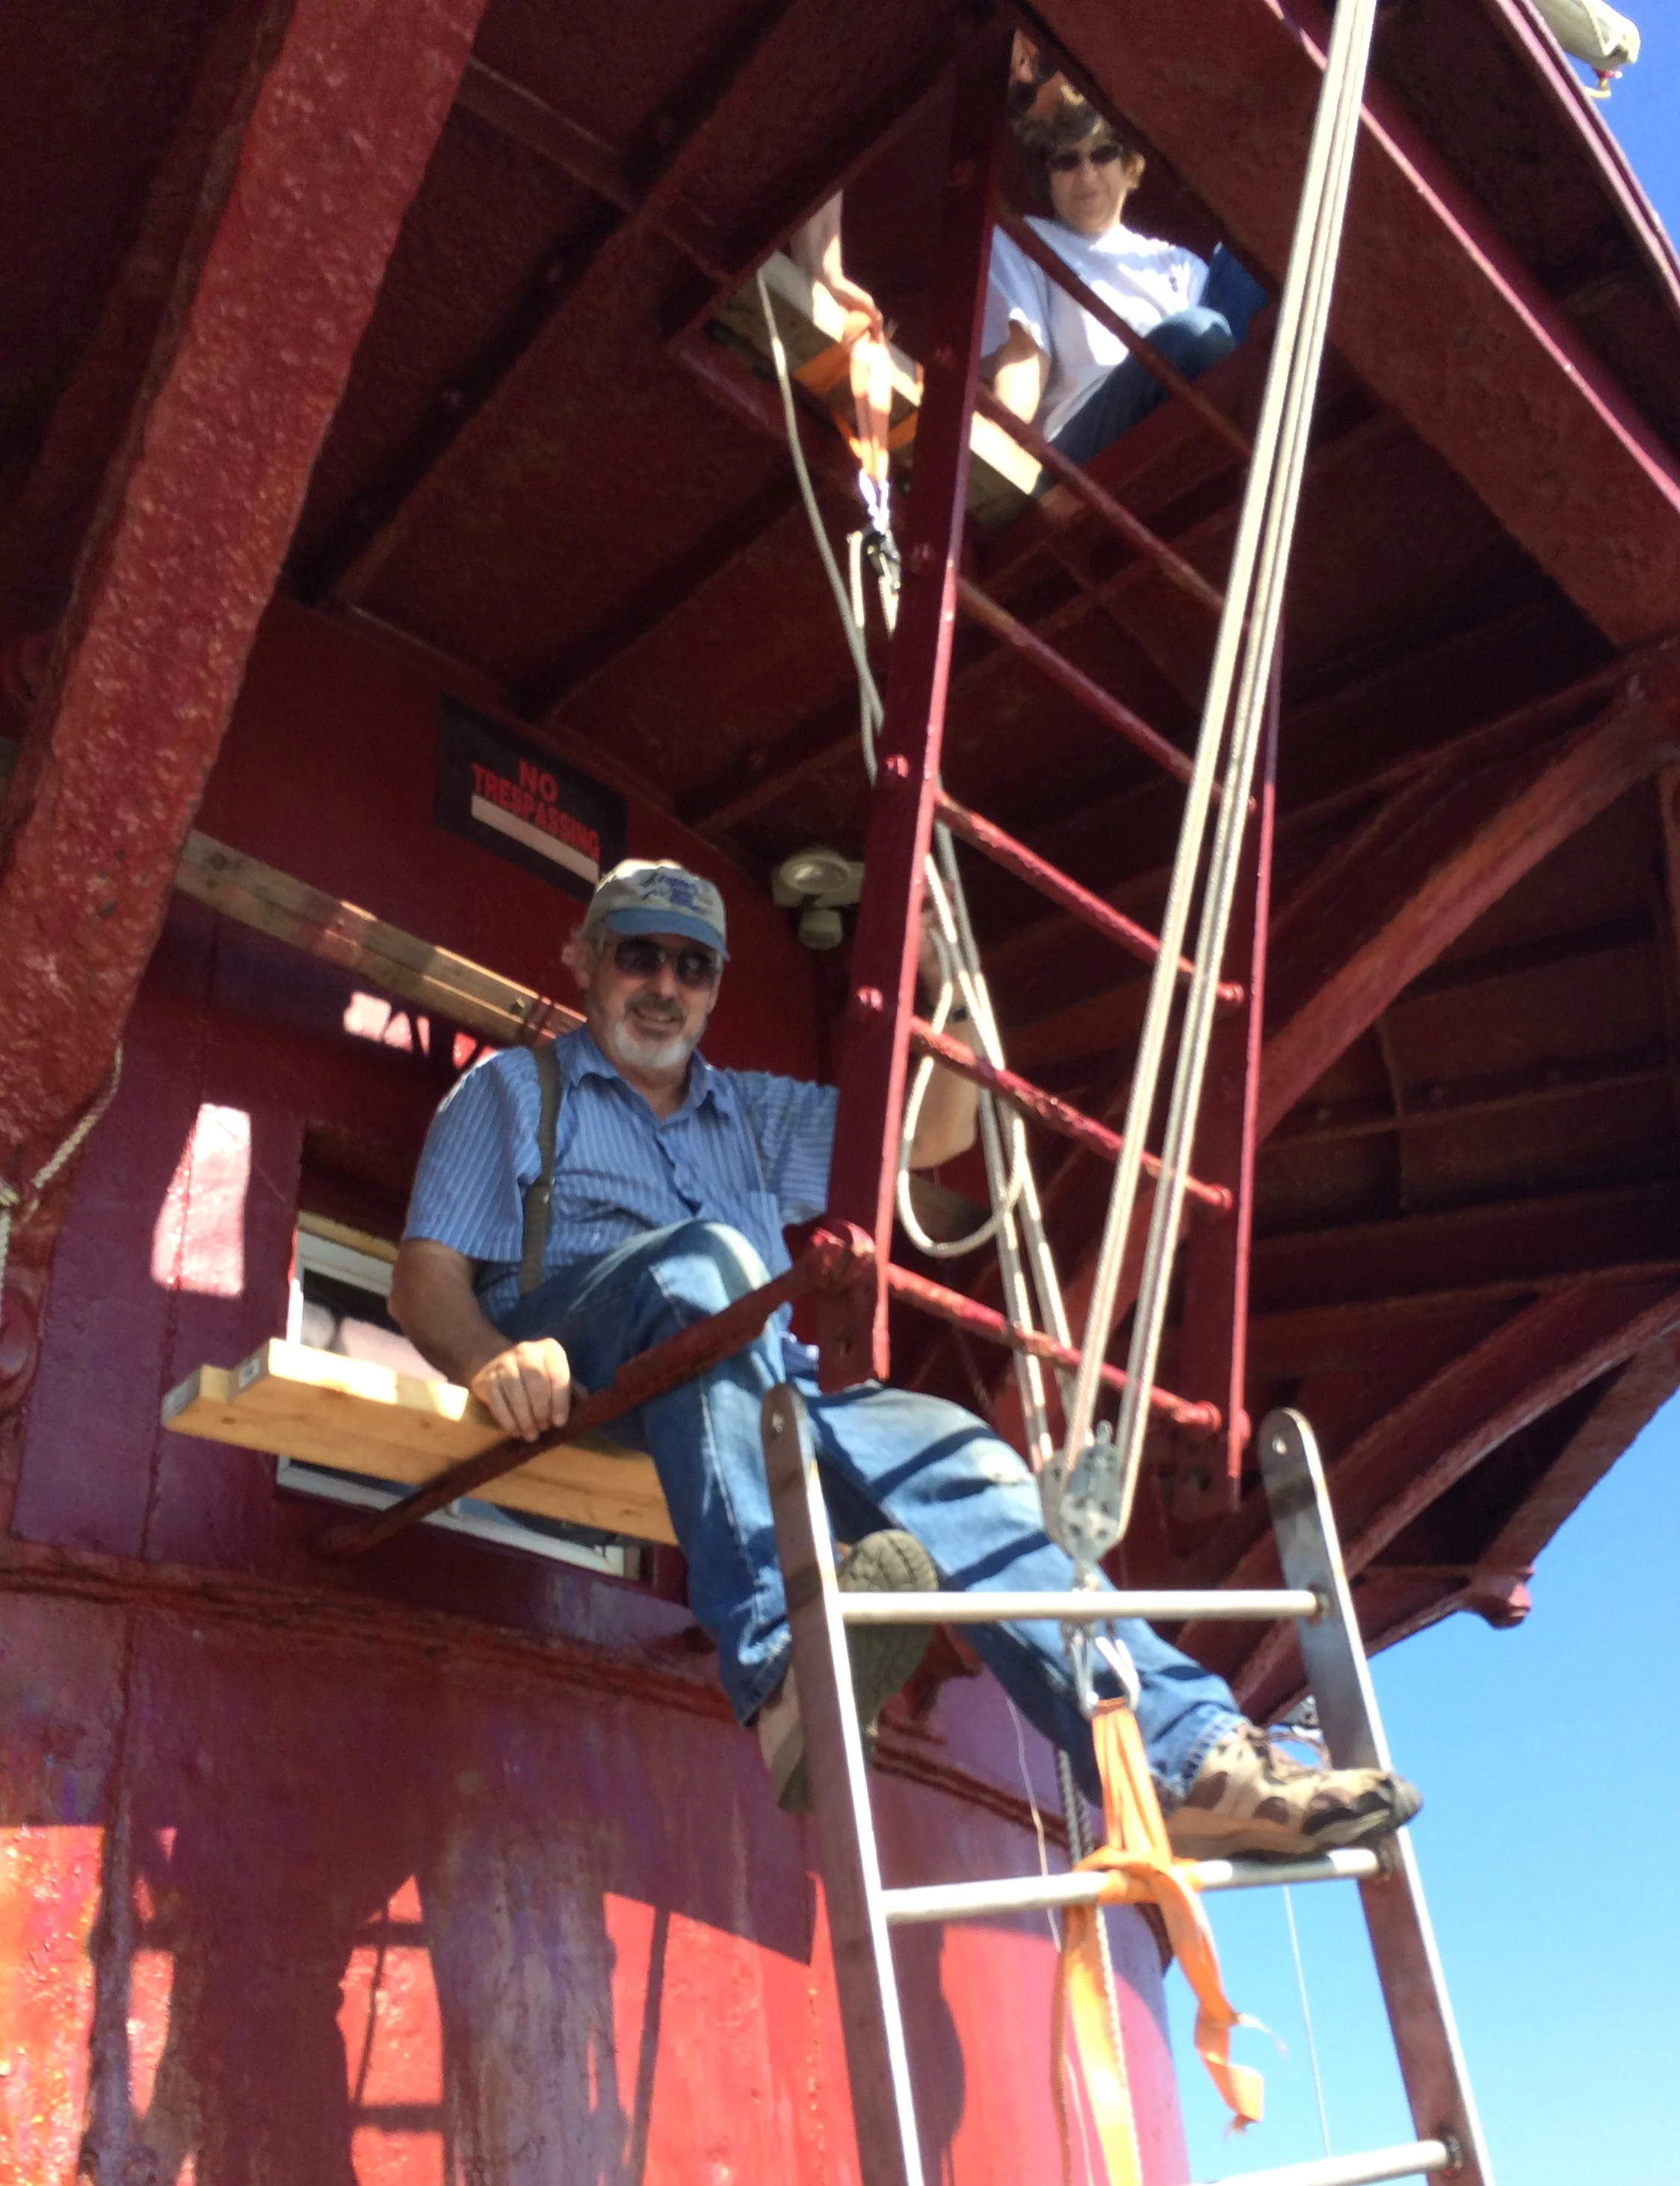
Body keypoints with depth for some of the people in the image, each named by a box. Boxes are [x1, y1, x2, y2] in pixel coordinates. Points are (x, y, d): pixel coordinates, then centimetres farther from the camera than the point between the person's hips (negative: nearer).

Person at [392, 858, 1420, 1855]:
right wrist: (491, 1356, -19)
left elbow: (935, 1131, 24)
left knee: (951, 1451, -23)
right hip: (581, 1383, -4)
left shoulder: (752, 1112, 31)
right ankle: (784, 1663, -52)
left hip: (764, 1381, 4)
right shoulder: (512, 1089, 18)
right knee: (707, 1258, -36)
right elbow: (426, 1278, 5)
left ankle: (1190, 1756, -32)